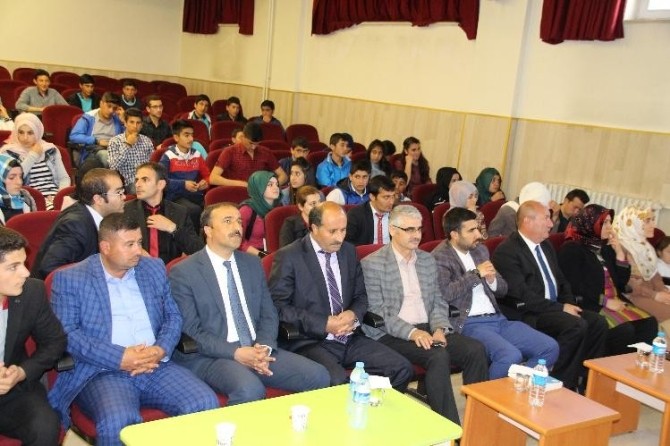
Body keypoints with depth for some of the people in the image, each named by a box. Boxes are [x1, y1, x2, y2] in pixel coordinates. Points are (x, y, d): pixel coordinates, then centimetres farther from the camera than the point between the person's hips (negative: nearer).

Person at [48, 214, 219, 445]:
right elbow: (66, 333, -6)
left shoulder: (154, 268, 15)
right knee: (118, 420, -34)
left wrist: (161, 350, -6)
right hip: (103, 371, -3)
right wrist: (119, 358, -16)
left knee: (206, 404, -20)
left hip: (157, 365, 4)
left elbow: (173, 315, 15)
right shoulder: (70, 278, 2)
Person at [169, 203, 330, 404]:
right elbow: (189, 331, -8)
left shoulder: (252, 264, 14)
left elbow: (268, 314, 14)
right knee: (250, 389, -36)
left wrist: (264, 347, -7)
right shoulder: (183, 273, -3)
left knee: (319, 376, -14)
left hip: (257, 351, 6)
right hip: (210, 357, -5)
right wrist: (235, 353, -17)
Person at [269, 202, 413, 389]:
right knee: (337, 381, -35)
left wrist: (354, 314, -5)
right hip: (309, 341, -6)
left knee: (402, 369, -12)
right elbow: (278, 306, -10)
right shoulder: (289, 257, -4)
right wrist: (324, 324, -16)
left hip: (349, 338, 6)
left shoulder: (349, 251, 13)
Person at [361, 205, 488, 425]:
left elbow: (438, 301, 15)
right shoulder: (372, 264, -4)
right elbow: (376, 312, -10)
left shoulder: (427, 260, 16)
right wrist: (412, 332, -21)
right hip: (392, 335, -6)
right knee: (438, 356, -31)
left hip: (428, 330, 6)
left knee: (476, 349, -18)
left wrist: (439, 328, -6)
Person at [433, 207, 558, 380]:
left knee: (550, 348, -5)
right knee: (511, 356, -31)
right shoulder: (439, 258, -5)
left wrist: (492, 280, -1)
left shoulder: (480, 250, 18)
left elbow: (503, 289, 23)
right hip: (469, 324, -8)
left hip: (497, 319, 8)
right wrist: (476, 274, -14)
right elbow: (445, 294, -21)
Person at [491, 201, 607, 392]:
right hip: (529, 315, -9)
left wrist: (569, 304, 2)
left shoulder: (546, 245, 16)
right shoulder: (506, 252, -13)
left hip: (555, 307, 9)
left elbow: (561, 279, 23)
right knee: (577, 326, -27)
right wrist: (561, 308, -18)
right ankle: (561, 383, -14)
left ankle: (585, 381, 1)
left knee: (598, 323, -9)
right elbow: (521, 295, -20)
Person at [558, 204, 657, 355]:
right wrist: (605, 301, -13)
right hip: (590, 305, -7)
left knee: (649, 324, -16)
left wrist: (619, 251, 6)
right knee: (624, 330, -29)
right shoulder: (572, 249, -4)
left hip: (616, 302, 7)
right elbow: (575, 287, -13)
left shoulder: (606, 248, 19)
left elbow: (622, 281, 15)